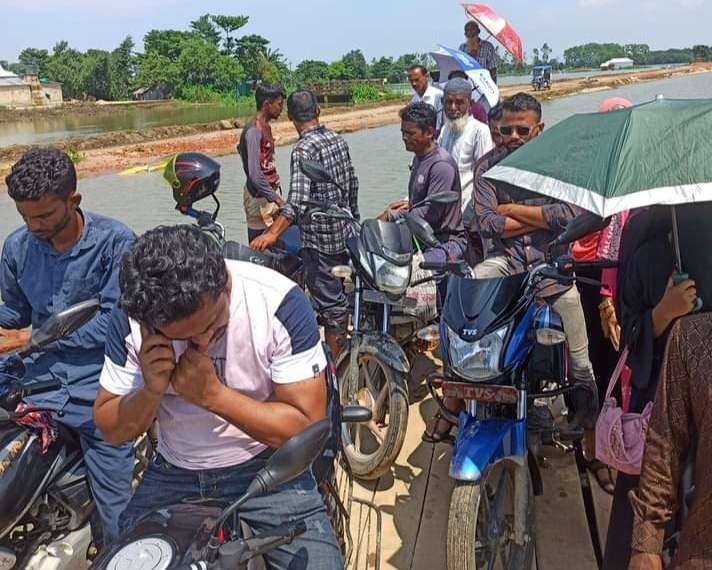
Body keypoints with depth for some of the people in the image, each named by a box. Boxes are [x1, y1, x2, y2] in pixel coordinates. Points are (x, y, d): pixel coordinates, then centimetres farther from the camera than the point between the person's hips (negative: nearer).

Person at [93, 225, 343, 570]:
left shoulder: (280, 302, -21)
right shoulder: (130, 315, -12)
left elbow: (309, 428, -18)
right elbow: (112, 430, -3)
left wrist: (212, 395, -27)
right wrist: (151, 391, -24)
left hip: (268, 468, -2)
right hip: (172, 476, 3)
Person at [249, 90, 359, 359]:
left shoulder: (303, 149, -18)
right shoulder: (338, 140, 6)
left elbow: (298, 199, -31)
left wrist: (272, 234, -36)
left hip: (320, 238, -8)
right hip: (344, 232, 8)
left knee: (329, 302, 0)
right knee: (339, 295, 19)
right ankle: (339, 352, 33)